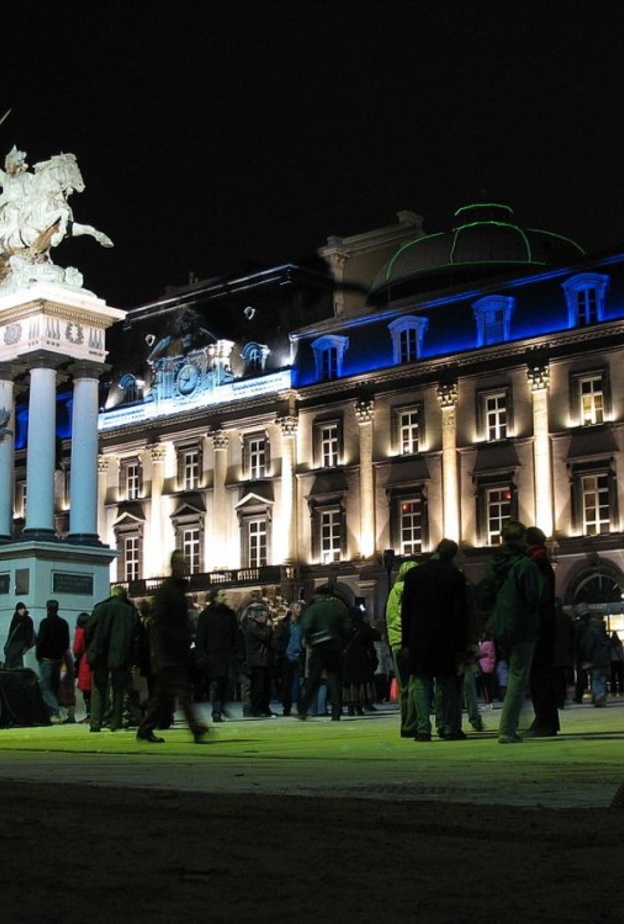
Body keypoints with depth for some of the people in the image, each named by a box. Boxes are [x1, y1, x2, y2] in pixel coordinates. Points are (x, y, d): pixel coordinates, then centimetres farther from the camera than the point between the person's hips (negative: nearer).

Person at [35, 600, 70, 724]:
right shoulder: (64, 623, 9)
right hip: (58, 658, 6)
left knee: (45, 687, -6)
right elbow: (66, 642, 13)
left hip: (46, 659, -6)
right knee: (55, 687, 13)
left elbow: (40, 640, -14)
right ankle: (55, 713, 10)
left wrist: (38, 655, -3)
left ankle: (56, 712, -21)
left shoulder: (45, 622, -10)